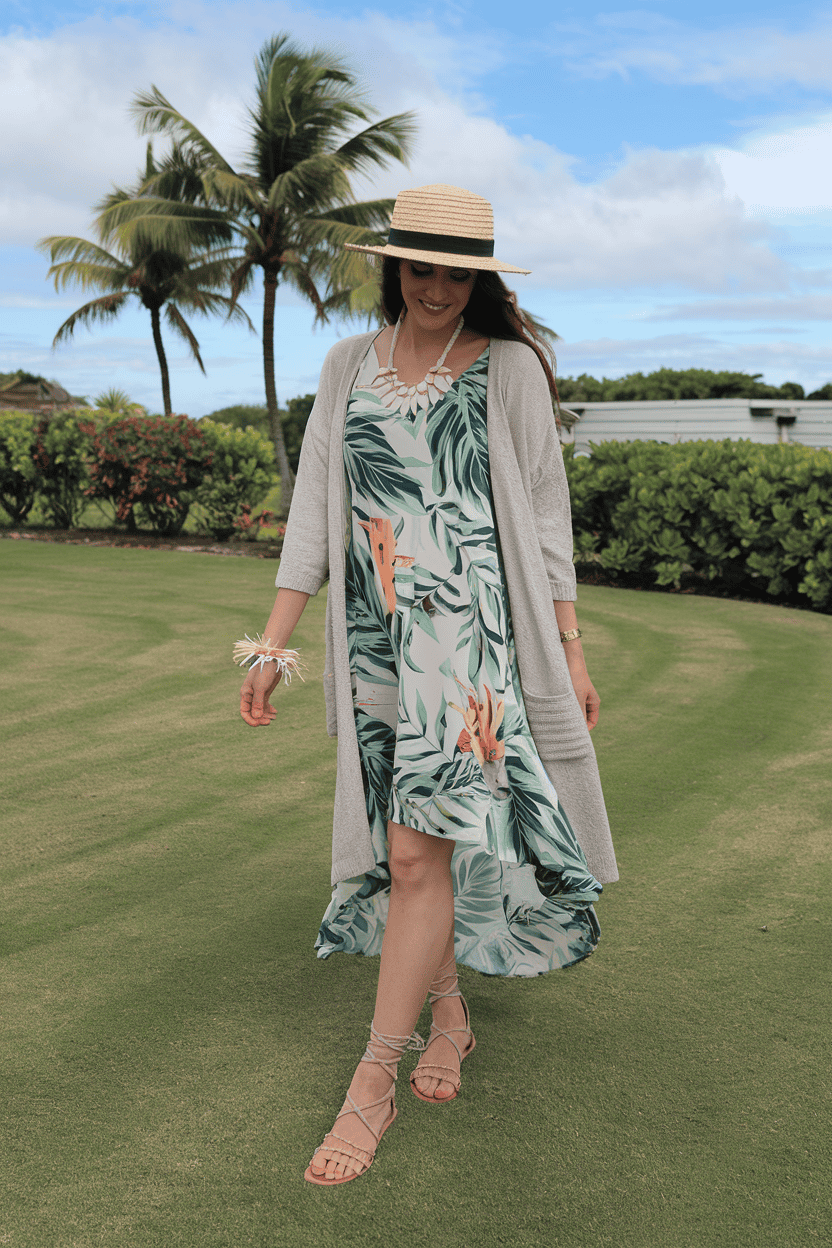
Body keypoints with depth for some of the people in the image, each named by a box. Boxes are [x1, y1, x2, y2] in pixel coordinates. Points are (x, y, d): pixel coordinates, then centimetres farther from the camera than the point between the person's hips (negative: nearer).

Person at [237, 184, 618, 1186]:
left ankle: (374, 1081, -1)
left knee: (417, 849, -11)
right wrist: (273, 642, 5)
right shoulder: (349, 365, 10)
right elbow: (314, 507, 9)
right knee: (404, 842, 10)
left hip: (468, 633, -4)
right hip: (374, 641, 4)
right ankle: (449, 1011, 31)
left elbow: (544, 512, 3)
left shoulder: (510, 367, 1)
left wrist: (569, 649, 1)